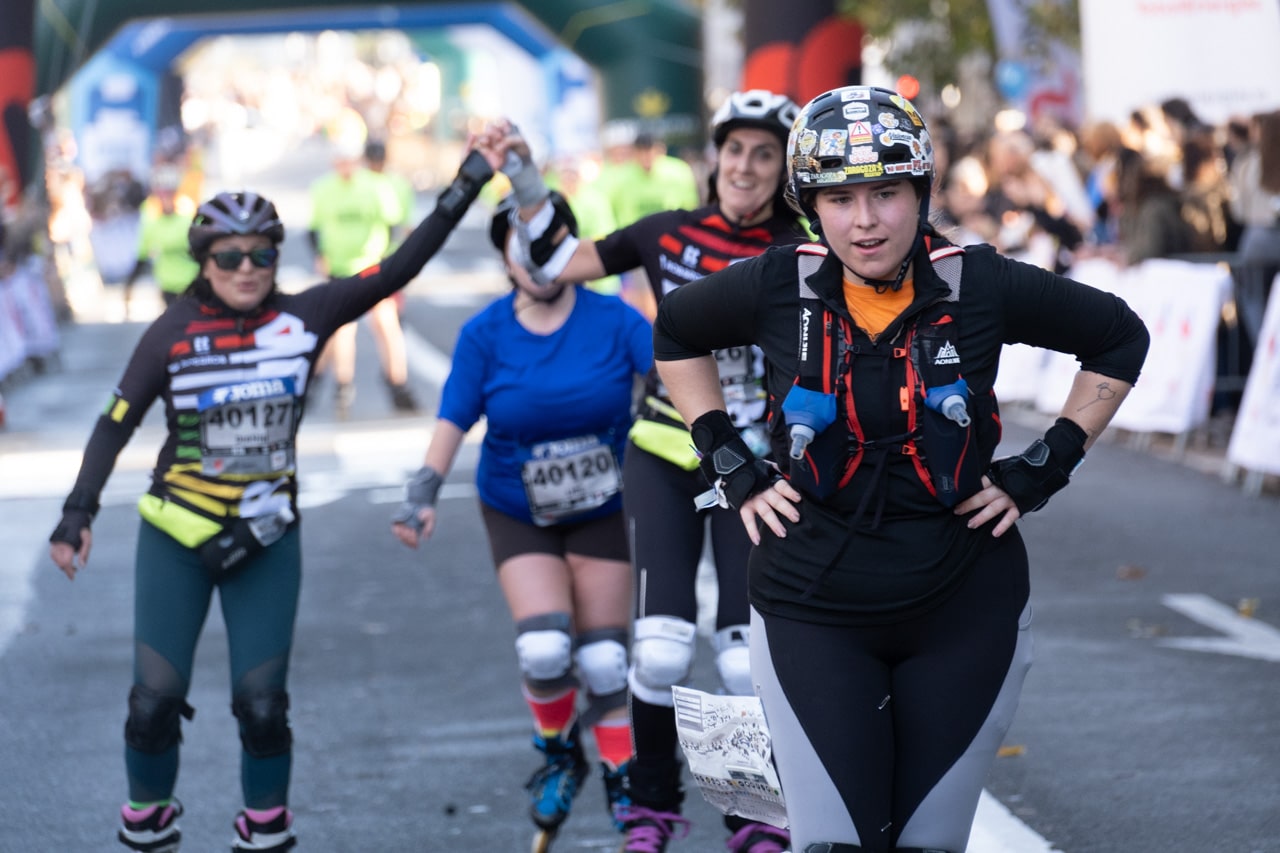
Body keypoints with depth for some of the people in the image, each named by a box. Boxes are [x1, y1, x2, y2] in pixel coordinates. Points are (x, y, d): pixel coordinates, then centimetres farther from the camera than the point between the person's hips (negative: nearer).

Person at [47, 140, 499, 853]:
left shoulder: (304, 318, -4)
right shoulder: (175, 333, -7)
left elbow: (398, 270, -8)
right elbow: (116, 425, -5)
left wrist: (469, 183, -13)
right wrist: (78, 516, -13)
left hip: (267, 542, 1)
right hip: (177, 540, -1)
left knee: (262, 705, -2)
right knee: (155, 701, -3)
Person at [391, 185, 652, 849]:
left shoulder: (612, 319, -10)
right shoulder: (486, 334, -7)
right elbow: (453, 421, -8)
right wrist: (423, 494, -19)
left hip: (601, 509, 0)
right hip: (518, 512, 0)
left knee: (603, 660, -1)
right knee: (543, 649, -17)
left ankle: (623, 782, 18)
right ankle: (557, 756, 12)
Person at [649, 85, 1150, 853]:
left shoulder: (980, 286, -9)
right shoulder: (779, 289, -7)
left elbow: (1120, 338, 6)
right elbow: (675, 335, 14)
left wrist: (1045, 467, 0)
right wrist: (731, 465, 6)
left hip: (962, 608, 0)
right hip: (814, 608, 0)